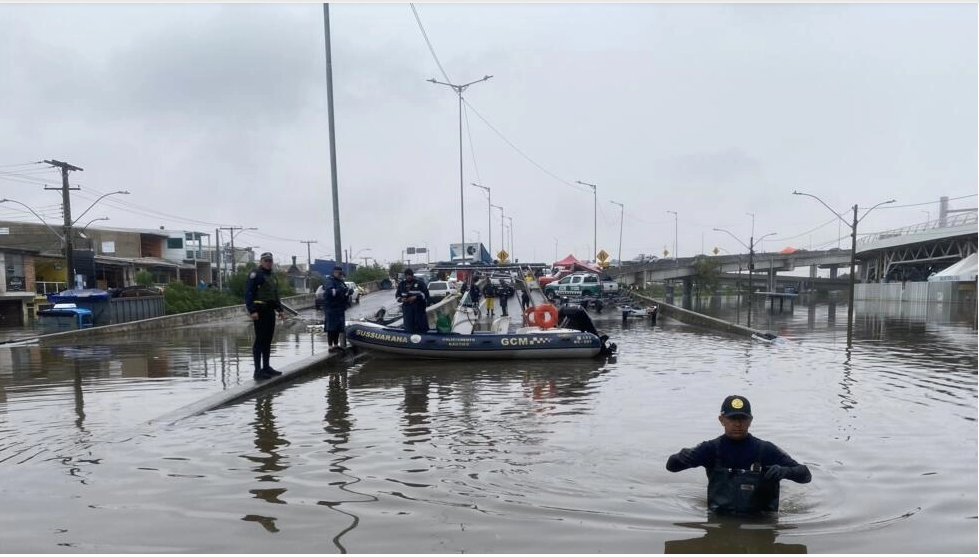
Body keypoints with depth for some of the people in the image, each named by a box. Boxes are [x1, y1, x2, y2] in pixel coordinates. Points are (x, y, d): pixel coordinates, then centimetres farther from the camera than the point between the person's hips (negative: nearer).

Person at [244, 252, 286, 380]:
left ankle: (266, 367, 20)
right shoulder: (255, 274, -7)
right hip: (259, 311, -9)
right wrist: (252, 310, -22)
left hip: (270, 311, 9)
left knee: (268, 340, 12)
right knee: (260, 340, -9)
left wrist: (279, 309, 20)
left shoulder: (272, 276, 20)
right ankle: (258, 370, -7)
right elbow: (248, 293, -15)